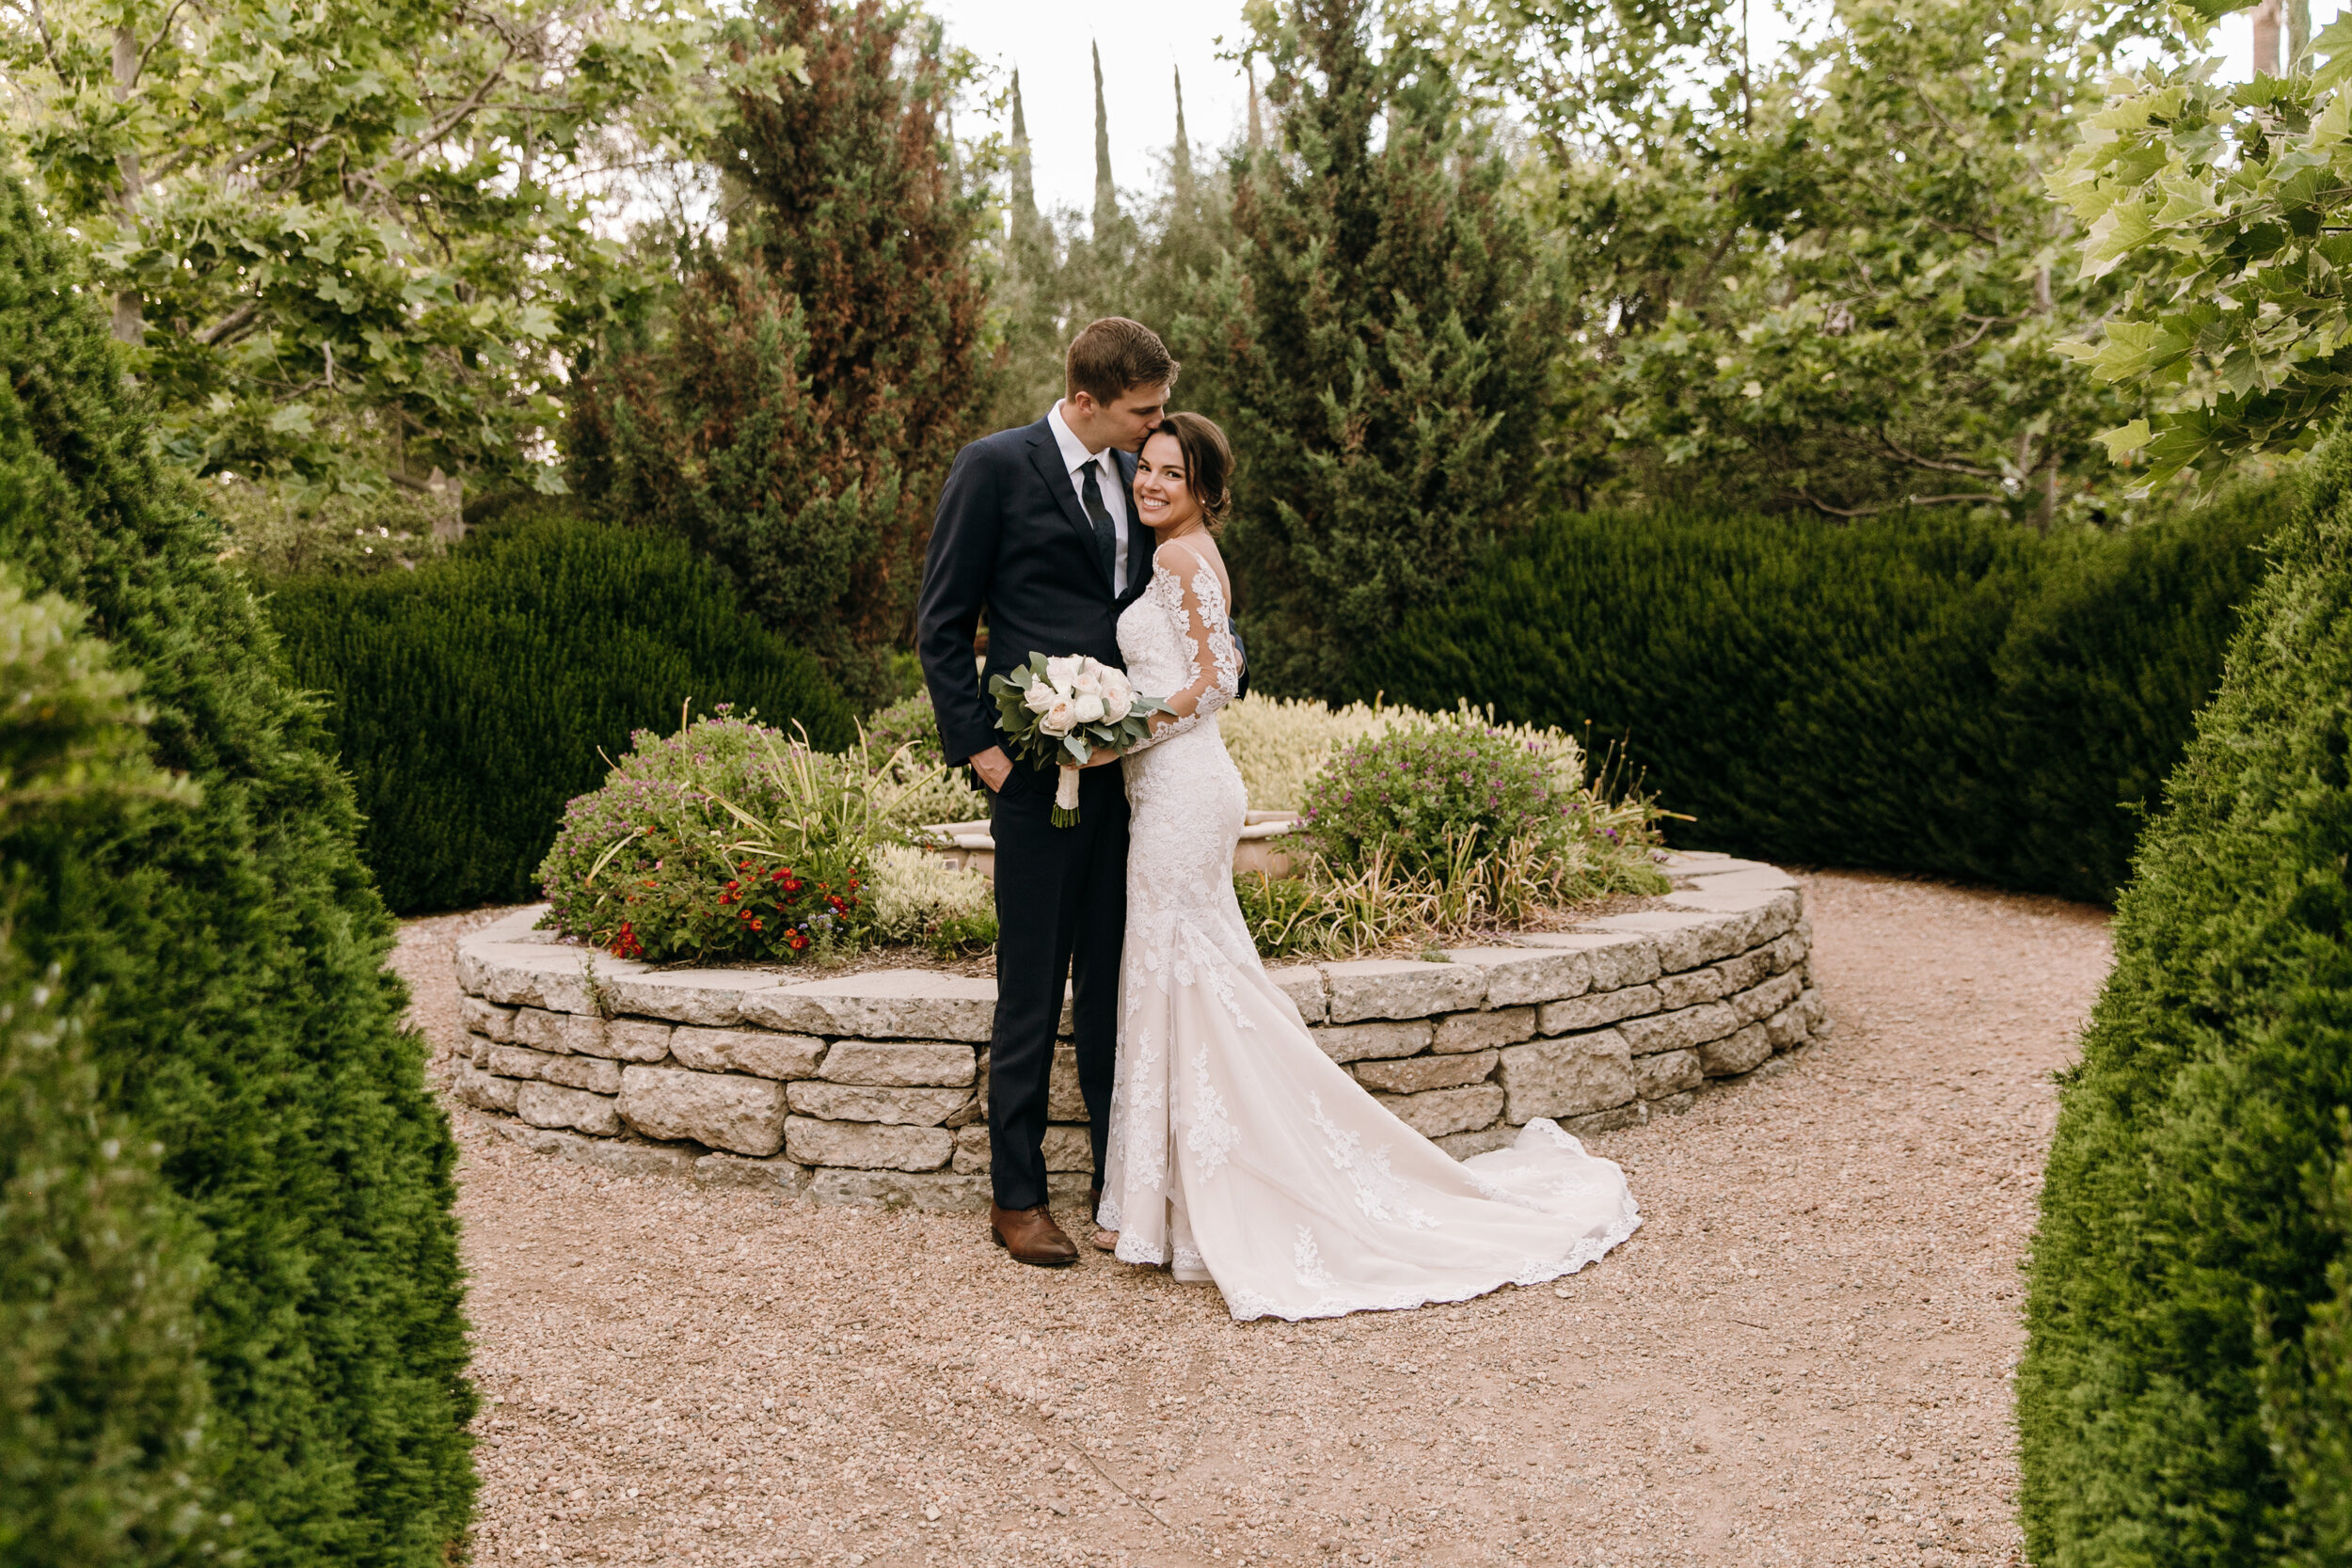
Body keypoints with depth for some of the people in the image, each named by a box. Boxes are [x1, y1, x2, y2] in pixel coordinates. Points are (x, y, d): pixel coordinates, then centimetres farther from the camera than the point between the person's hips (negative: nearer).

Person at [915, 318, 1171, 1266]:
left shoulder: (1137, 478, 13)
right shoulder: (996, 467, -4)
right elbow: (942, 624, -3)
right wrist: (977, 744, -10)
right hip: (1041, 765, -5)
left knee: (1118, 983, 10)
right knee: (1032, 991, 2)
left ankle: (1121, 1182, 20)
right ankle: (1017, 1197, 13)